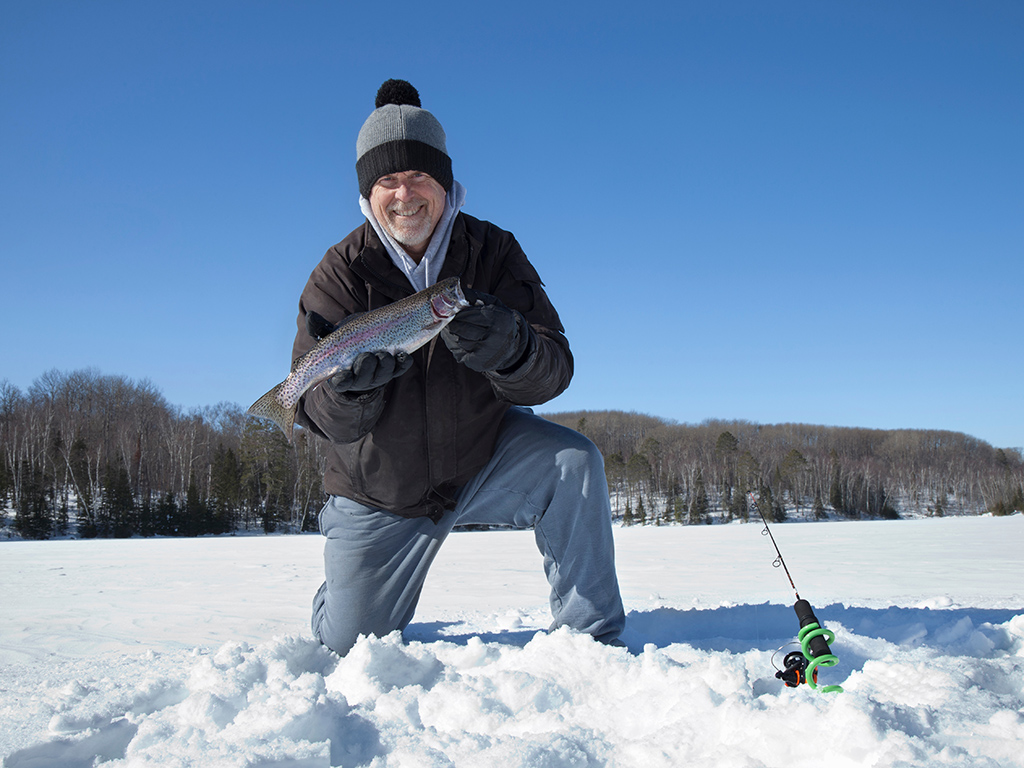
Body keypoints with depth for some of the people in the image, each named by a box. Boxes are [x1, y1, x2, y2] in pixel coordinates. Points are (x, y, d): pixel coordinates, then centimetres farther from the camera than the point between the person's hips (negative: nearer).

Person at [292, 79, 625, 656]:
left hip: (485, 460, 0)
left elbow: (553, 373, -20)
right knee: (351, 648, 2)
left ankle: (593, 633, -12)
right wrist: (349, 385, -42)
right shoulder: (341, 274, -14)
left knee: (574, 461, -28)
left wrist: (510, 351, -44)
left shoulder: (494, 251, -12)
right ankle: (346, 598, 39)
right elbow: (320, 415, -18)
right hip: (382, 492, 0)